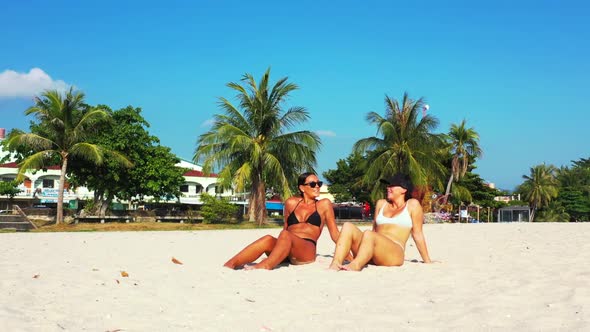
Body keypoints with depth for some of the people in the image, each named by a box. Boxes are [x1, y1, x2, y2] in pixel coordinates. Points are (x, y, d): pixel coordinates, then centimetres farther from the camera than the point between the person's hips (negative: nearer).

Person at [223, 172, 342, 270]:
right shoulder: (291, 203, 19)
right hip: (284, 254, 3)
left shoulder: (324, 205, 13)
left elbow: (334, 233, 13)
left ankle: (265, 266, -51)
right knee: (268, 239, -31)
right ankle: (228, 265, -45)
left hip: (307, 251, -3)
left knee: (285, 235, -34)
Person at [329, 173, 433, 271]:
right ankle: (335, 264, -43)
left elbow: (417, 234, 10)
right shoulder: (381, 204, 25)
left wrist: (427, 261, 10)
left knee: (368, 234, -34)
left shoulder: (412, 205, 11)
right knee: (348, 227, -20)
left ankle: (355, 266, -56)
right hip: (370, 256, 5)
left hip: (395, 253, -5)